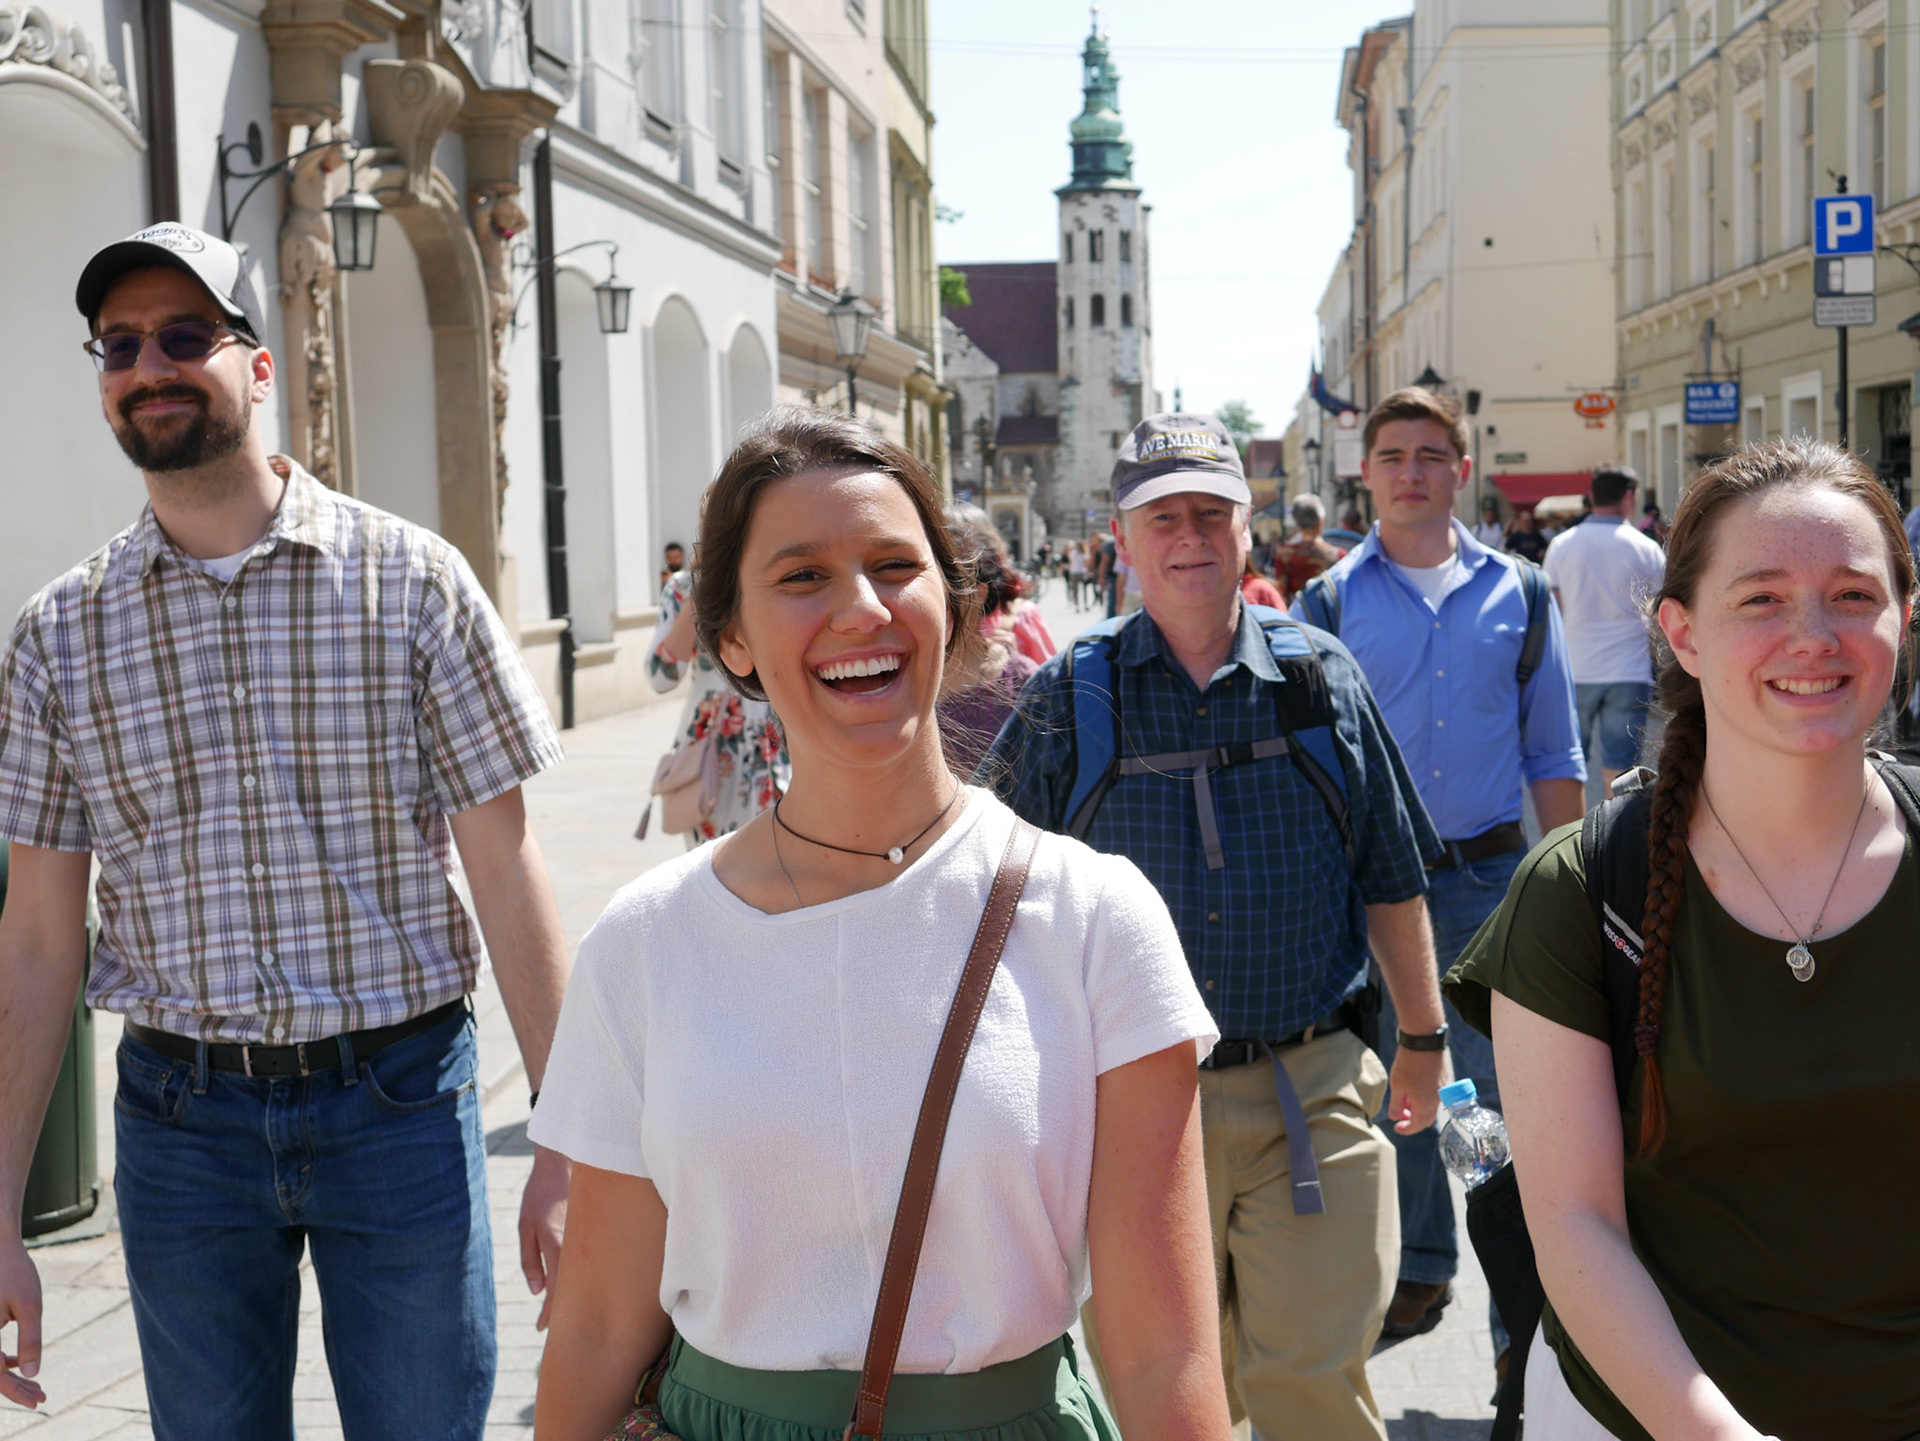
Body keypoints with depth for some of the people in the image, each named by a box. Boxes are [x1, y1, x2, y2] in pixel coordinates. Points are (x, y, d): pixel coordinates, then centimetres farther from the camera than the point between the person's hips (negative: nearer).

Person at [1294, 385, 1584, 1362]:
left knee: (1511, 1089, 0)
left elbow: (1553, 758, 9)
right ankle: (1419, 1269, 29)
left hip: (1489, 877, 0)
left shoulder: (1517, 595, 5)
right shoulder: (1328, 603, 2)